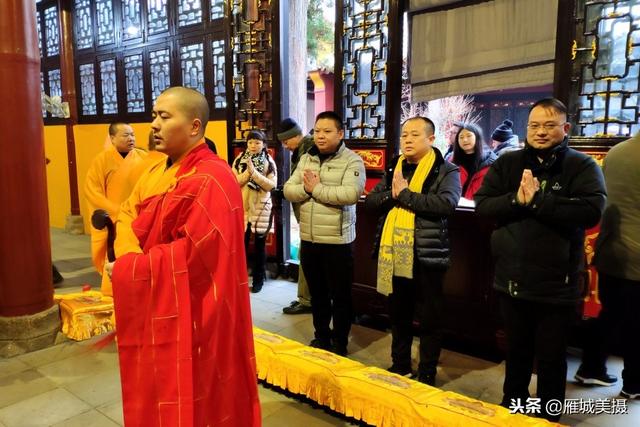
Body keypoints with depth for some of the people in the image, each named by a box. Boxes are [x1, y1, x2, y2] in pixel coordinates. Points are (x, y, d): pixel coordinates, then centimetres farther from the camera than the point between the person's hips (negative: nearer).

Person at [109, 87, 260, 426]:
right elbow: (128, 214, 7)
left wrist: (128, 268, -15)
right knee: (155, 392, 22)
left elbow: (194, 252, -25)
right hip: (154, 309, 8)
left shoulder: (210, 180, -21)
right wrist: (130, 255, -15)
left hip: (189, 314, -8)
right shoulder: (157, 171, 9)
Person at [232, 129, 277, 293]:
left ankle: (258, 279, 18)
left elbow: (271, 185, -11)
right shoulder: (240, 160, 3)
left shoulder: (269, 162, -1)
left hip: (261, 209, -1)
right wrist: (248, 171, -18)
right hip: (242, 207, 1)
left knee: (259, 245, 7)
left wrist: (254, 172, -18)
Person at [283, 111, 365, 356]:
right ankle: (321, 337, 34)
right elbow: (288, 190, 4)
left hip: (337, 241, -5)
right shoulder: (306, 159, 10)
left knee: (340, 296, 7)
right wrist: (306, 188, -16)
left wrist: (316, 188, -16)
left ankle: (339, 343, 23)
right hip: (308, 239, 6)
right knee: (316, 293, 18)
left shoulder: (352, 161, -8)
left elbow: (351, 194, -24)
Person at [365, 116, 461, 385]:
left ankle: (427, 374, 24)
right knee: (398, 315, 19)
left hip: (427, 256, -5)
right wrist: (391, 194, -13)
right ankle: (399, 365, 36)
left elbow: (446, 204, -23)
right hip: (393, 256, 6)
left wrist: (404, 194, -18)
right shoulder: (393, 169, 12)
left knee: (429, 319, 8)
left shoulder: (446, 171, -6)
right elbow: (370, 201, 7)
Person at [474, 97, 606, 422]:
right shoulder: (507, 163, 4)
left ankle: (549, 417, 34)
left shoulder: (582, 166, -6)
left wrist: (536, 201, -22)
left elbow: (591, 211, -22)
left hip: (557, 285, -3)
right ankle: (511, 407, 42)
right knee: (516, 351, 22)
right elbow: (482, 204, -5)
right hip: (512, 280, 3)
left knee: (551, 358, 14)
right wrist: (516, 199, -22)